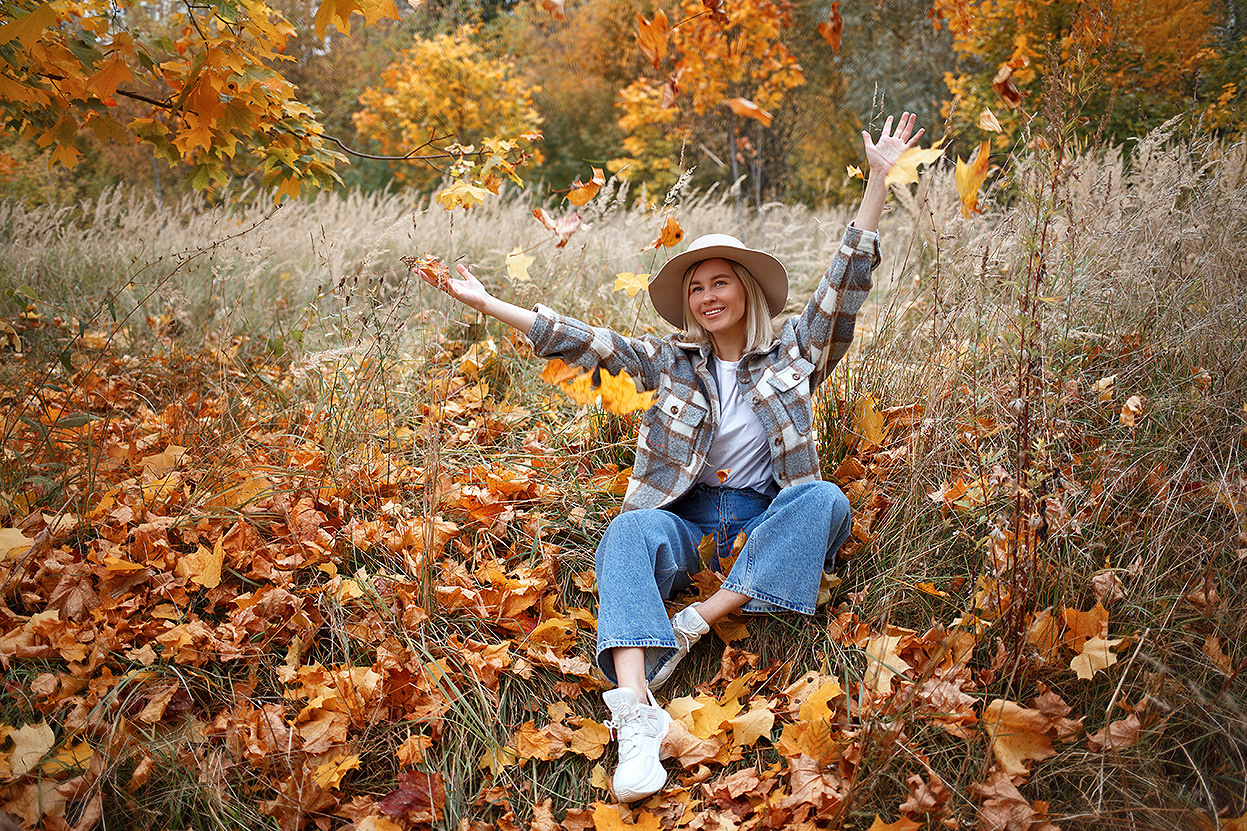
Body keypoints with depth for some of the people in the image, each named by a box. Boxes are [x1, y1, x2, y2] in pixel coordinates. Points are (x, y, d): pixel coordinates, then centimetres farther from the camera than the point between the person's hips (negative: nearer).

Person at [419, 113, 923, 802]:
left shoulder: (792, 352, 10)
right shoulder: (671, 361, 12)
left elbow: (845, 282, 3)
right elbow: (580, 341, 7)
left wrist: (878, 178, -4)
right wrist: (485, 303, 2)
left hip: (767, 521, 0)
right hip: (685, 518, 0)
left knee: (825, 499, -31)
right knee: (629, 534, -33)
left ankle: (696, 623, -31)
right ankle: (636, 713, -50)